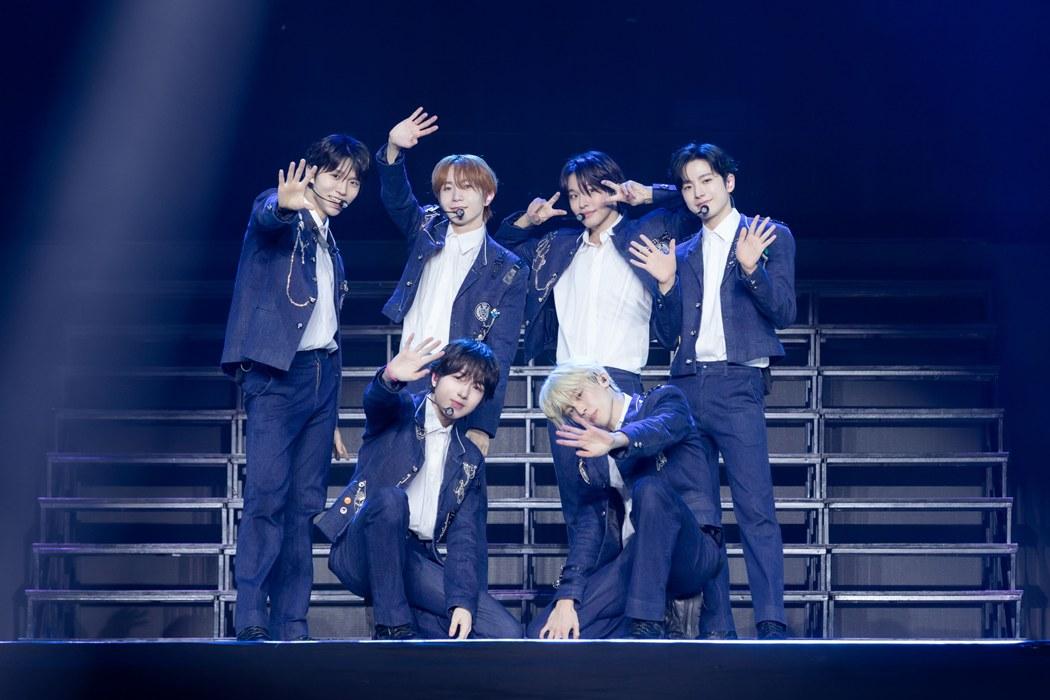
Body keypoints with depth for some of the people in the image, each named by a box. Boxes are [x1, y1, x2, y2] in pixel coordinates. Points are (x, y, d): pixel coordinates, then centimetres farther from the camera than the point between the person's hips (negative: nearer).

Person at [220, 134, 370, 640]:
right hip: (278, 372, -7)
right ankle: (249, 622, -14)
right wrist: (285, 205, -51)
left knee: (305, 503, 5)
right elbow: (266, 218, -28)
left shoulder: (328, 237, 20)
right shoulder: (277, 212, -2)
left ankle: (291, 625, 7)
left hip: (323, 371, 7)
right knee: (267, 494, -15)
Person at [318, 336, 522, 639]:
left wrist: (463, 601, -11)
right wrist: (390, 378, -47)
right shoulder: (401, 412, 5)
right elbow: (376, 400, -22)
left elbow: (466, 538, 5)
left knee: (507, 633, -14)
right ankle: (392, 626, -24)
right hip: (361, 551, -3)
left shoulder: (470, 459, 15)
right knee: (390, 498, -37)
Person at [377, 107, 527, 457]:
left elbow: (499, 353, -3)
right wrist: (393, 149, -24)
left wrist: (483, 425, -12)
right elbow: (396, 197, -4)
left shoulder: (508, 270, 3)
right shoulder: (426, 233, 14)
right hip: (405, 389, 2)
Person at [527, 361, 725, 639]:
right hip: (630, 560, 4)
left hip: (691, 552, -4)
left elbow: (662, 427, -20)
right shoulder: (590, 460, 16)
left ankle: (648, 624, -30)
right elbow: (587, 529, 5)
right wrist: (566, 598, -10)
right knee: (546, 633, -15)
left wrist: (616, 440, -42)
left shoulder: (664, 400, 5)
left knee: (649, 487, -34)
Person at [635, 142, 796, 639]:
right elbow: (671, 332, 15)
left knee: (756, 509, -13)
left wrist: (751, 268, -18)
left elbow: (783, 312, -3)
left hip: (737, 387, -5)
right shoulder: (684, 254, 19)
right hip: (686, 386, 5)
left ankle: (771, 625, -13)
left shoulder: (769, 237, 7)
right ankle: (715, 627, 6)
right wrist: (667, 283, -1)